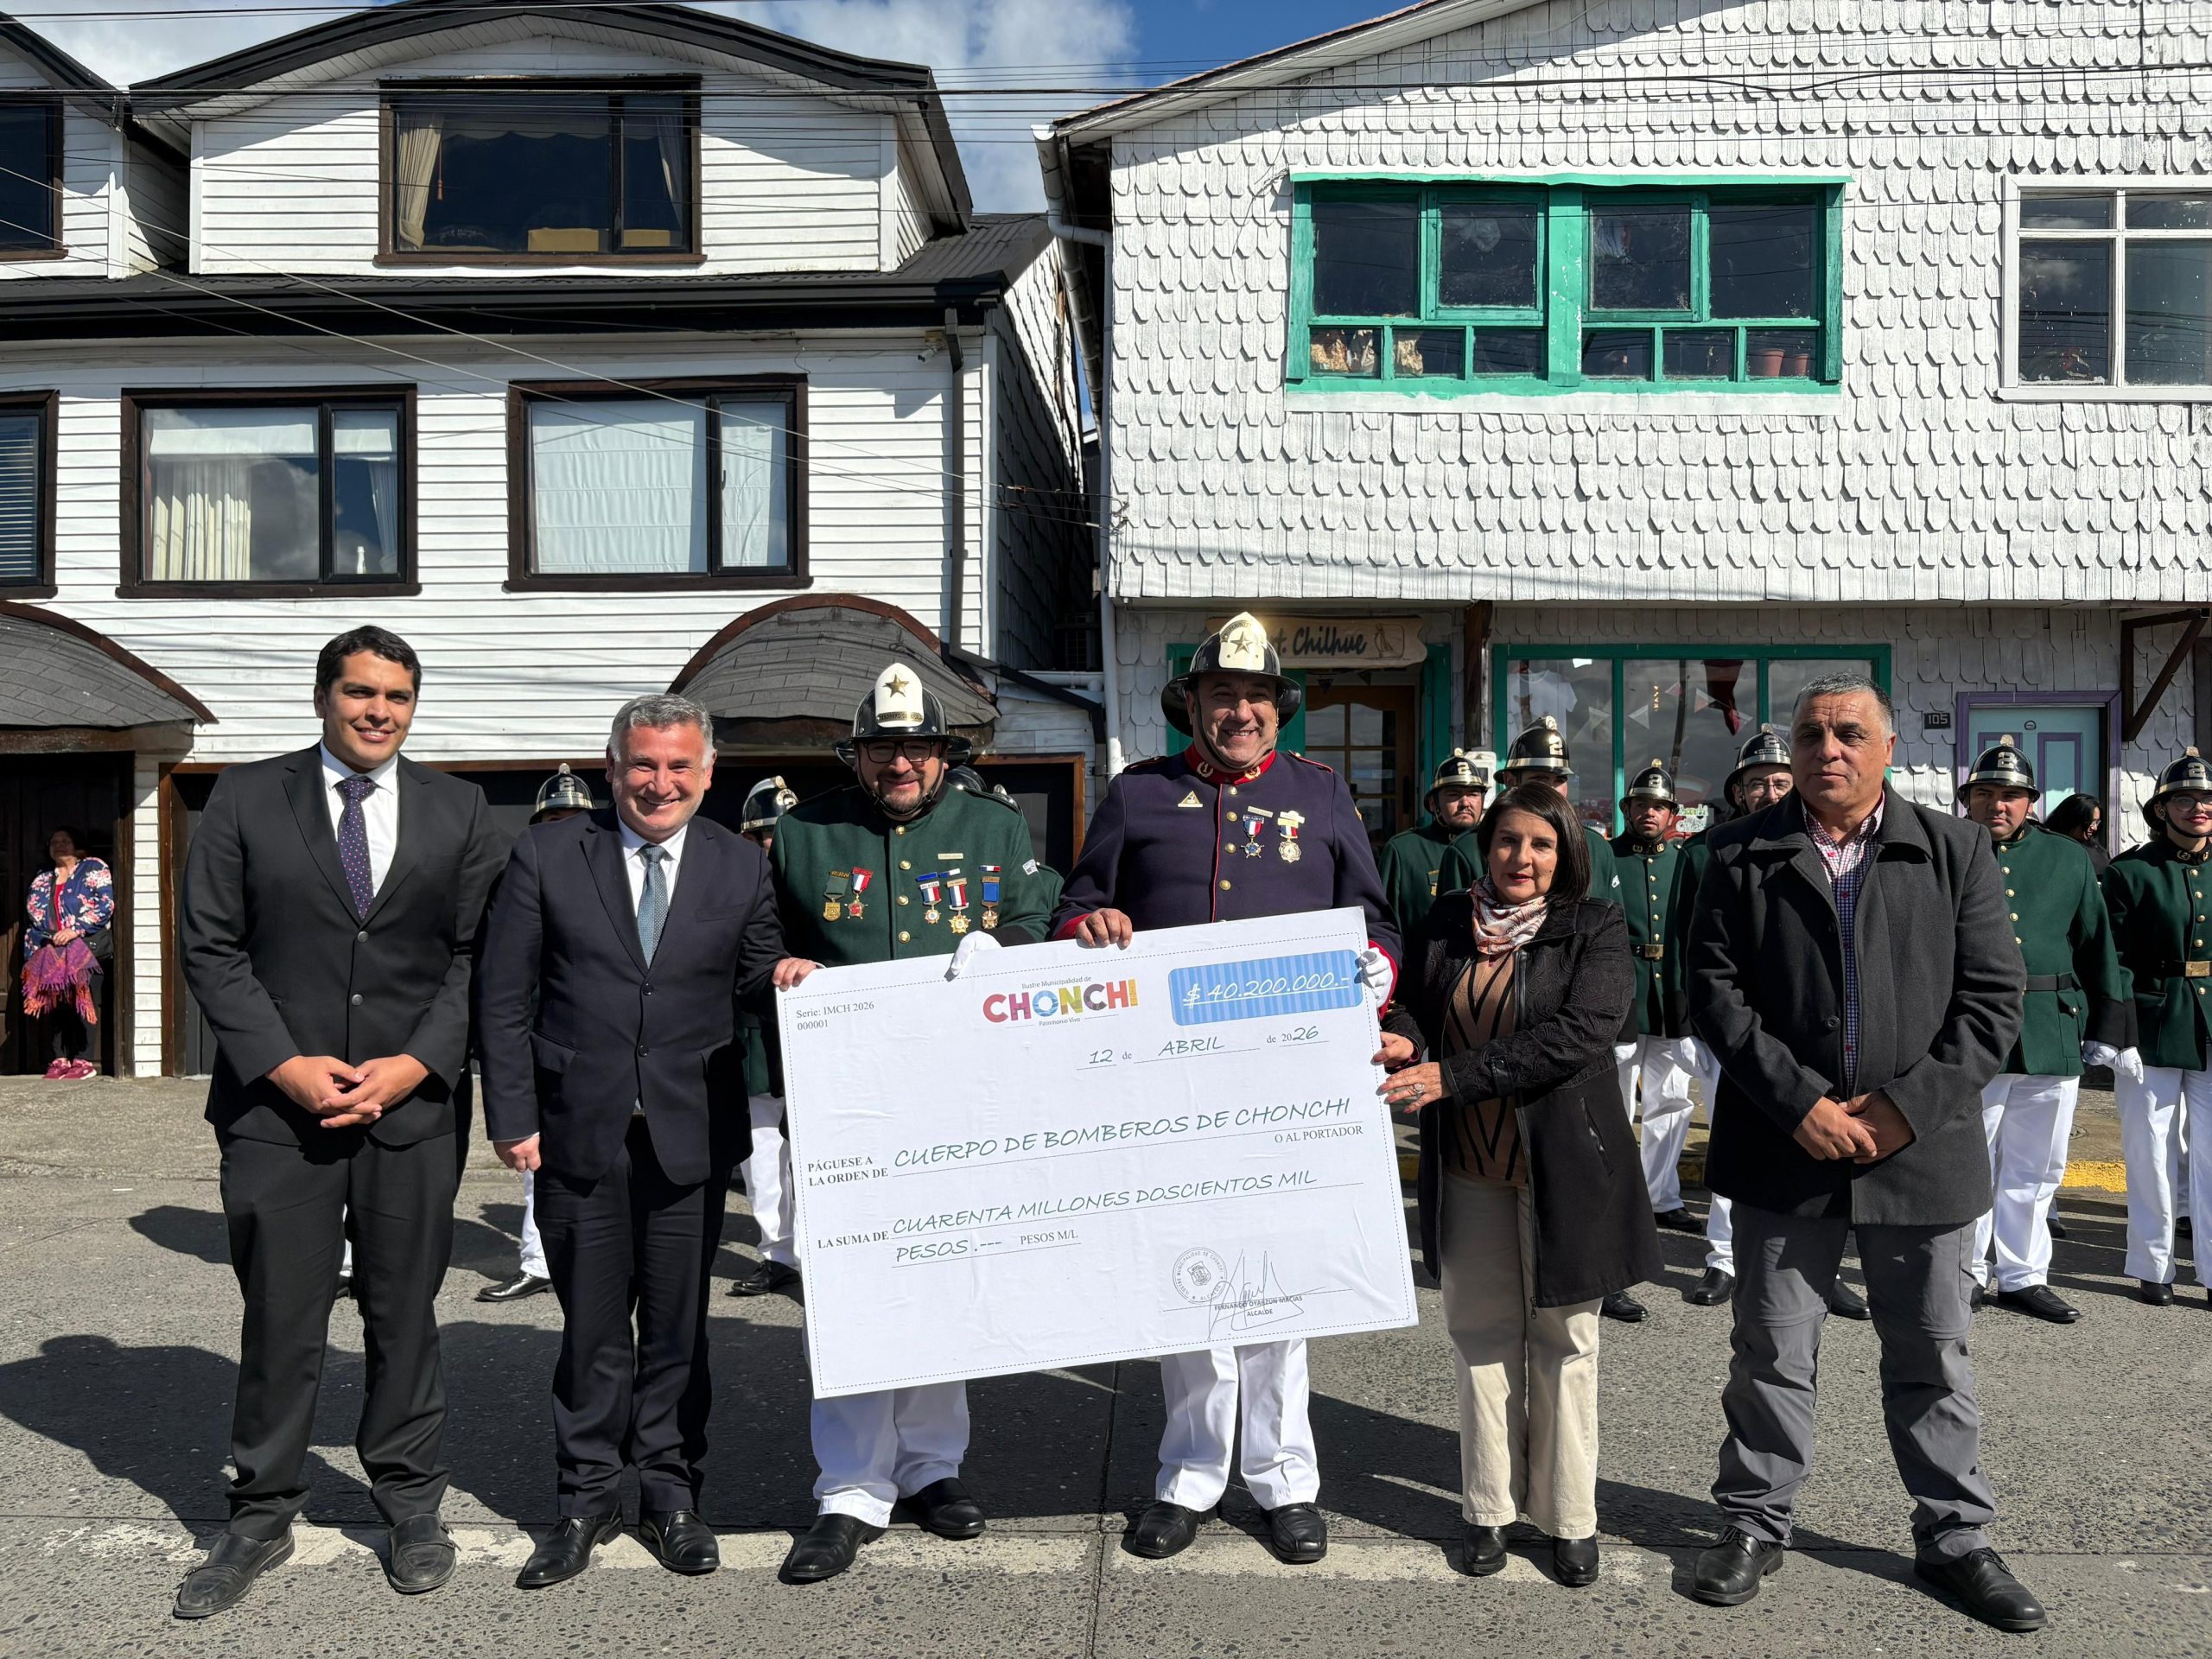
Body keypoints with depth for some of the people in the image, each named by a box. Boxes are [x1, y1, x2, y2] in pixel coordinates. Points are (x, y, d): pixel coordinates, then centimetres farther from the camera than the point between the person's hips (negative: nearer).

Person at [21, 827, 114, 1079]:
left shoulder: (94, 868, 4)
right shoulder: (42, 880, 21)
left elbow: (105, 905, -7)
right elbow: (34, 914, 21)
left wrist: (76, 930, -15)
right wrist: (36, 948, 6)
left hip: (88, 948, -5)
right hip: (53, 952, 5)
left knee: (84, 1003, -9)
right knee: (56, 1004, 2)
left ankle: (85, 1061, -8)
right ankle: (60, 1059, 6)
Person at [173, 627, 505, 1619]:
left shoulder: (457, 811, 7)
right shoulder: (246, 800, 4)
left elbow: (477, 955, 4)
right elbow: (210, 947, 0)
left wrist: (415, 1065, -8)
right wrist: (284, 1065, -10)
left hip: (414, 1099, 1)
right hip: (277, 1100, -1)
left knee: (404, 1312, 10)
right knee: (278, 1316, 6)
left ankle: (410, 1503, 25)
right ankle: (262, 1514, 23)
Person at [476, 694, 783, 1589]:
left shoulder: (741, 867, 3)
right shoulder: (545, 854, 0)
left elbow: (760, 991, 10)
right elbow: (502, 996, 1)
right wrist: (512, 1116, -3)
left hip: (692, 1138, 1)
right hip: (579, 1135, 0)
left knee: (678, 1325, 11)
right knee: (592, 1328, 10)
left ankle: (670, 1494, 28)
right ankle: (588, 1498, 27)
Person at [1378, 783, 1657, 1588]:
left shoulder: (1595, 930, -7)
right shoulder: (1446, 924, 5)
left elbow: (1581, 1032, -19)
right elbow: (1414, 1000, 16)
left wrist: (1453, 1076, -24)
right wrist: (1401, 1038, -11)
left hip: (1564, 1167, -3)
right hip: (1468, 1168, 3)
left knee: (1563, 1340, 8)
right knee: (1482, 1335, 12)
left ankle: (1568, 1517, 22)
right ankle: (1489, 1508, 25)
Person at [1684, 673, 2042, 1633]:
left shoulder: (1955, 850, 3)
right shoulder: (1743, 854, 1)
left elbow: (1993, 994, -2)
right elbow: (1714, 990, -4)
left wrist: (1910, 1105, -12)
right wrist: (1799, 1102, -13)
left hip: (1921, 1148, 1)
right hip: (1785, 1147, 0)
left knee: (1933, 1356, 13)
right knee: (1772, 1350, 10)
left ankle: (1955, 1539, 31)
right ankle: (1755, 1524, 27)